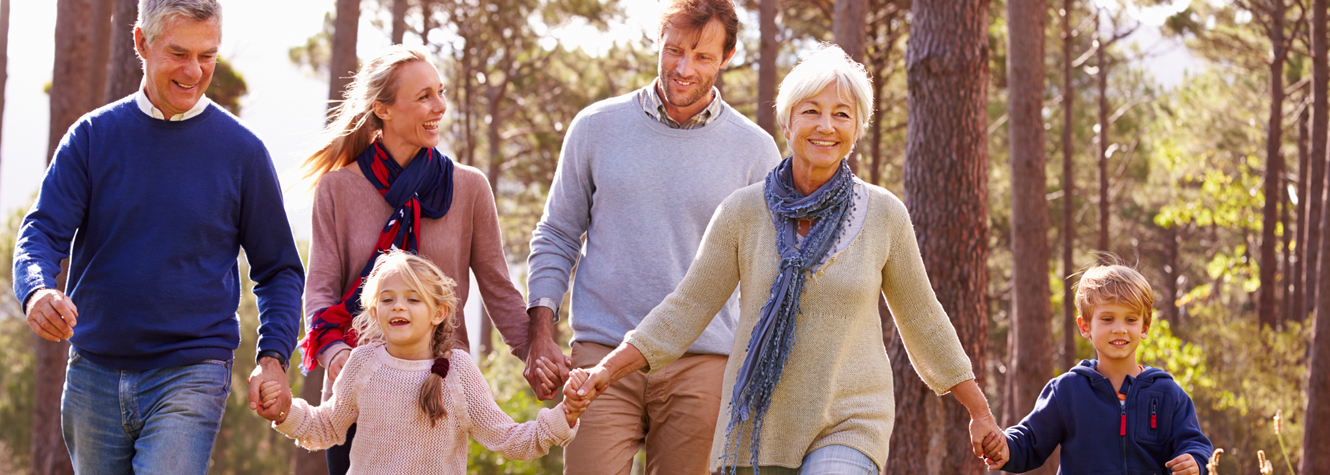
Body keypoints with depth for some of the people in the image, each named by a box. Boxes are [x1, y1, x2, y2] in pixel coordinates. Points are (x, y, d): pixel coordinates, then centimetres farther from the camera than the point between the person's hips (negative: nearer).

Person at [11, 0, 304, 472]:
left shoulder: (241, 150, 1)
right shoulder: (93, 136, 4)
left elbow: (279, 270, 8)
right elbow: (43, 232, -2)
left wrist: (273, 358, -7)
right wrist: (36, 292, -25)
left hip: (190, 377, -3)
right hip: (93, 374, 3)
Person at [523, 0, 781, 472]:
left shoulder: (755, 149, 4)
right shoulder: (596, 126, 6)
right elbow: (556, 237, 12)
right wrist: (540, 336, 2)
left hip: (701, 364, 0)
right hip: (601, 357, 0)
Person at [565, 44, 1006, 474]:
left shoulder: (884, 215, -3)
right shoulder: (743, 212, -4)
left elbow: (921, 319, 8)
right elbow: (686, 310, 0)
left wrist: (980, 411, 13)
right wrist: (604, 372, -11)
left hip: (848, 428, -2)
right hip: (759, 426, 2)